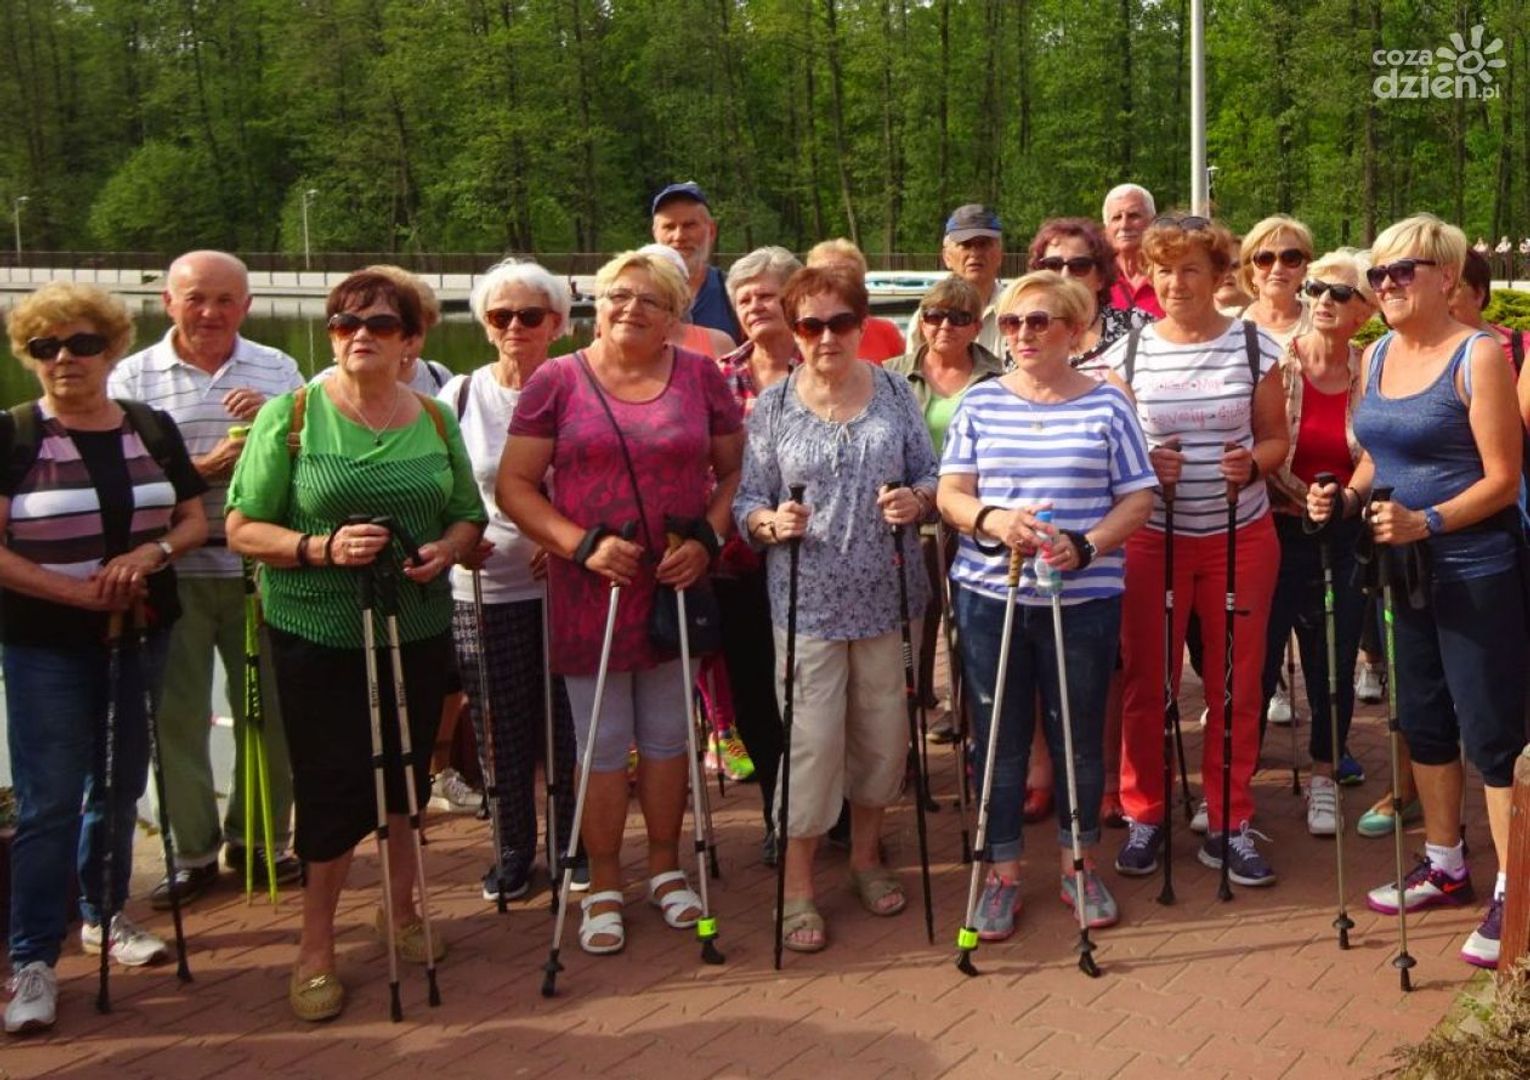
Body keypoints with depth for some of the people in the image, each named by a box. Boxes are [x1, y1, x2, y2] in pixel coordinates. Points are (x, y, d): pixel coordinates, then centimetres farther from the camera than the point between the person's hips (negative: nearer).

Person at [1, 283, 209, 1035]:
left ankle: (103, 914, 33)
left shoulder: (152, 428, 4)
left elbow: (195, 521, 7)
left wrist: (151, 553, -14)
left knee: (121, 787, 15)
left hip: (140, 636, 4)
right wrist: (82, 592, -19)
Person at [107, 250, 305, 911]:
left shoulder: (277, 370, 9)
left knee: (271, 709, 9)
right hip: (174, 571, -2)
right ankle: (194, 851, 21)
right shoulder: (134, 377, 1)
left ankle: (260, 840, 27)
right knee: (178, 714, 6)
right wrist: (208, 467, -18)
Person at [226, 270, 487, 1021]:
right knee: (333, 783, -1)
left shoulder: (436, 419, 6)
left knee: (408, 774, 14)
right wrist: (322, 547, -23)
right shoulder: (290, 415, -6)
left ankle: (401, 908, 37)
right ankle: (316, 946, 16)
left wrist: (445, 548, -11)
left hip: (417, 629, 4)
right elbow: (243, 529, -7)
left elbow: (468, 514, 11)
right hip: (317, 635, -3)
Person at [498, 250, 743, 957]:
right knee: (602, 742, 6)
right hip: (590, 591, -2)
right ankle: (603, 886, 22)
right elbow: (514, 484, -3)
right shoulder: (556, 382, -1)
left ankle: (665, 869, 31)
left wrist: (707, 537, -8)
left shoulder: (701, 378, 4)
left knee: (667, 733, 13)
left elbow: (734, 470, 8)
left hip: (676, 587, 2)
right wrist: (581, 544, -15)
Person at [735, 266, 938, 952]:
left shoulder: (895, 394, 5)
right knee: (812, 740, -3)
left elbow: (931, 476, 7)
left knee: (883, 732, 11)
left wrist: (918, 500, -14)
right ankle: (796, 888, 11)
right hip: (807, 602, -2)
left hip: (887, 596, 3)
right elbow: (747, 499, 0)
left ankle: (866, 856, 33)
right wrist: (771, 522, -21)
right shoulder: (772, 405, 0)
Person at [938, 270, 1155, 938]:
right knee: (999, 738, 7)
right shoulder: (980, 403, 6)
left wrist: (1085, 546, -16)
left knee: (1079, 736, 8)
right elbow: (950, 493, 3)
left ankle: (1078, 866, 27)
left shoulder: (1106, 405, 2)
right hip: (989, 595, 1)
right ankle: (1002, 875, 20)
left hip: (1083, 599, -1)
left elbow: (1138, 500, 1)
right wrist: (991, 521, -18)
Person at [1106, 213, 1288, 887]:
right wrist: (1143, 462, -15)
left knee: (1235, 685, 6)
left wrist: (1252, 463, -16)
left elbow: (1276, 439, 6)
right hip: (1152, 537, 0)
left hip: (1240, 536, 0)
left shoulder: (1255, 347, 2)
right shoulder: (1128, 352, 2)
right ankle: (1144, 815, 20)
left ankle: (1231, 826, 19)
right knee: (1146, 682, 3)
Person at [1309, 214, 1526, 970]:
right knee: (1423, 720, 17)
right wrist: (1344, 498, -3)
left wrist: (1424, 521, -28)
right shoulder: (1375, 357, 8)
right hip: (1409, 568, 8)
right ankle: (1445, 865, 33)